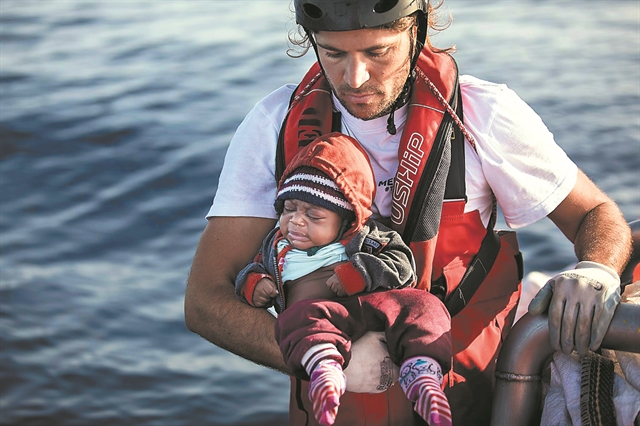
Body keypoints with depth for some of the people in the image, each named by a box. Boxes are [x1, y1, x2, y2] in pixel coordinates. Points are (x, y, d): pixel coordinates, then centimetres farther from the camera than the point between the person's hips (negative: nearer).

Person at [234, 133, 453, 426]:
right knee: (304, 316, -37)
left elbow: (401, 264, 9)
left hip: (374, 304, 1)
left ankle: (422, 371, -48)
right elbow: (253, 268, 36)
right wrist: (251, 283, 11)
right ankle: (324, 370, -65)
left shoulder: (365, 238, 18)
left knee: (419, 304, -27)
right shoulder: (276, 247, 28)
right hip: (322, 313, -1)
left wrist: (359, 273, -7)